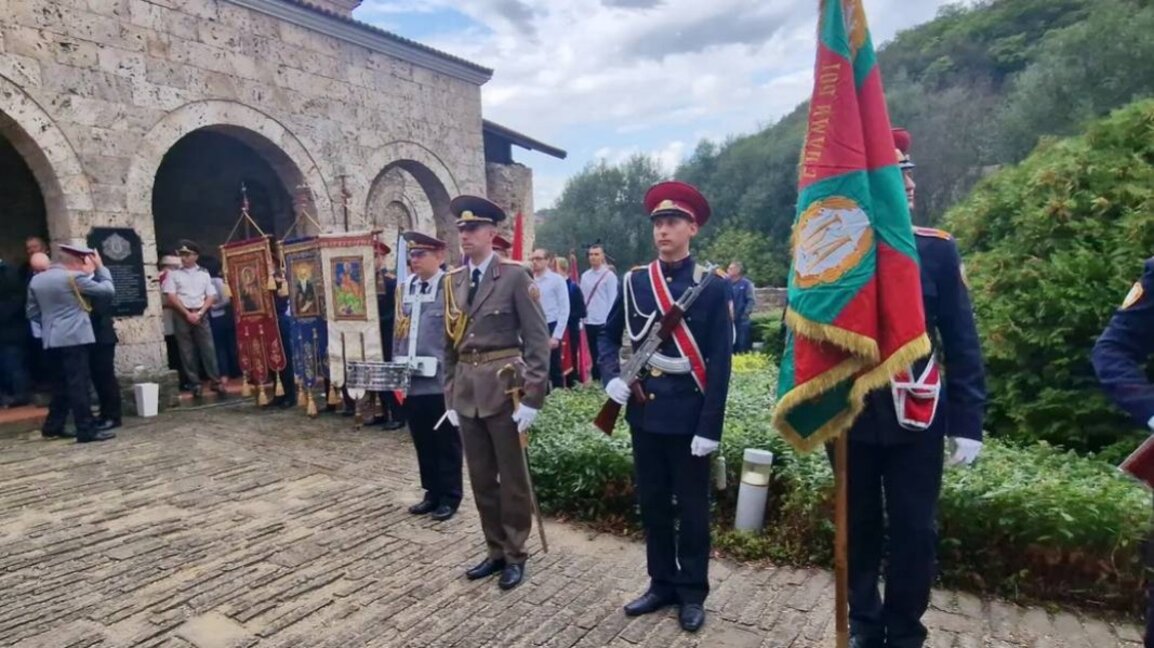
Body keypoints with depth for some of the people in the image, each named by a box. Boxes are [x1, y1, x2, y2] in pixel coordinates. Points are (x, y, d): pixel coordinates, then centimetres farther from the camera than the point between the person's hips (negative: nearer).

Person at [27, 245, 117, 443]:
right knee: (78, 384, -7)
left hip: (51, 341, 7)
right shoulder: (75, 277, -11)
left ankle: (52, 426, 21)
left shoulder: (36, 280, 11)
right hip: (74, 338, -7)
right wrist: (100, 267, 5)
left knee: (60, 384, 16)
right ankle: (86, 430, -6)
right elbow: (108, 289, -5)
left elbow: (32, 312, 16)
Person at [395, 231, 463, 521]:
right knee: (422, 442, 16)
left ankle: (450, 496, 21)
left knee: (446, 442, 7)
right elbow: (400, 330, 17)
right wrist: (396, 365, 10)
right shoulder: (406, 287, 12)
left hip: (441, 381, -6)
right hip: (411, 381, 6)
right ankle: (432, 492, 30)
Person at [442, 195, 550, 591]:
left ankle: (515, 555, 25)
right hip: (467, 390, 6)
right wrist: (450, 397, 11)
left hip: (503, 388, -6)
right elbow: (449, 345, 13)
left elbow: (537, 339, -10)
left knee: (512, 477, 7)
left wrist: (532, 397, -15)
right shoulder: (453, 281, 10)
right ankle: (495, 551, 32)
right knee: (480, 478, 15)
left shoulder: (514, 276, -7)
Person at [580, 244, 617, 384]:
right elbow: (582, 298, 11)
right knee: (594, 354, 13)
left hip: (603, 322, -5)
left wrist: (609, 320, -12)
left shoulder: (609, 275, -6)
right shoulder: (585, 276, 10)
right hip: (589, 321, 5)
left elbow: (613, 300, -8)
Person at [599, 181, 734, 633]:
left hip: (688, 416, -4)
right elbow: (608, 335, 14)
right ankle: (662, 583, 34)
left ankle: (692, 592, 29)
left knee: (691, 507, 11)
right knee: (652, 503, 16)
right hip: (644, 411, 4)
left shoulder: (712, 285, -7)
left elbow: (720, 363, -10)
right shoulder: (634, 281, 3)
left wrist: (710, 427, -14)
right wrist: (612, 377, -5)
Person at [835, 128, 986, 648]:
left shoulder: (937, 249, -2)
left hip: (916, 420, 1)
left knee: (914, 532, 11)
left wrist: (967, 421, -3)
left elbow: (962, 342, 0)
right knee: (858, 529, 14)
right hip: (849, 419, 0)